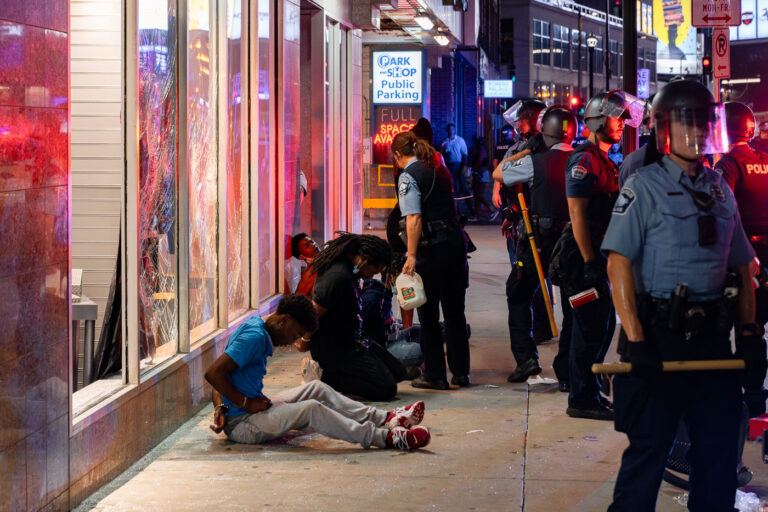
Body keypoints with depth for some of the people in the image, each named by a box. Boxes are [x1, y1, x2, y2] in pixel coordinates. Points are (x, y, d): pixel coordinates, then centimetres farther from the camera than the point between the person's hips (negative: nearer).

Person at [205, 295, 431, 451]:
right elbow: (213, 373, -26)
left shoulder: (257, 328, 14)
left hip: (254, 410, 11)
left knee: (316, 389, 11)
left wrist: (220, 407, -1)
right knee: (310, 409, -25)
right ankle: (386, 438, -27)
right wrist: (246, 403, -20)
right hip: (242, 425, -11)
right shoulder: (255, 336, -17)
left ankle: (384, 418, 9)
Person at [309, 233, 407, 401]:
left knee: (398, 372, 14)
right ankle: (326, 377, -7)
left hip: (352, 341, 11)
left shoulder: (348, 269, 5)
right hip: (334, 348, -11)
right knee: (386, 389, -14)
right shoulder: (339, 276, -27)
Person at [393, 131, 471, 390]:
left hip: (433, 248, -7)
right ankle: (461, 371, 18)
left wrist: (412, 255, -18)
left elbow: (414, 219, -17)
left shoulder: (408, 176, -7)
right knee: (455, 311, 14)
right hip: (456, 241, 7)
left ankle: (434, 375, 7)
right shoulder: (439, 171, 15)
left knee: (428, 313, 3)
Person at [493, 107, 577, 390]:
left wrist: (521, 152, 13)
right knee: (571, 305, 9)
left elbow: (497, 174, 4)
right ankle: (567, 374, 9)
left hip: (540, 240, -2)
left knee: (518, 295, 16)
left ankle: (526, 356, 3)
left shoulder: (535, 162, -8)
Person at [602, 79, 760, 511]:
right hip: (662, 337, -5)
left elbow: (741, 267, 18)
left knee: (720, 445, 9)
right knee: (649, 446, -2)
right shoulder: (644, 187, -4)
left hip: (714, 337, 6)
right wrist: (636, 342, -18)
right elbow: (619, 265, -11)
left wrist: (749, 332, 7)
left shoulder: (720, 190, 13)